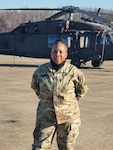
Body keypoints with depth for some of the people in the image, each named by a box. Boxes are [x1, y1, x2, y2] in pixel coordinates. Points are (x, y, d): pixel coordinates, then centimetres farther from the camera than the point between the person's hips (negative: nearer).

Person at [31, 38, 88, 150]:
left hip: (68, 117, -1)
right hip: (45, 117, 1)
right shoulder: (40, 71, -3)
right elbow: (34, 86, 17)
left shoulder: (73, 72, -8)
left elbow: (83, 88, 9)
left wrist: (70, 101, 6)